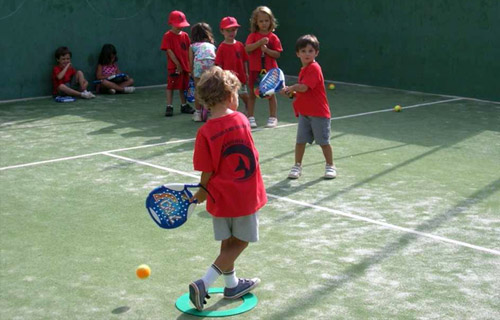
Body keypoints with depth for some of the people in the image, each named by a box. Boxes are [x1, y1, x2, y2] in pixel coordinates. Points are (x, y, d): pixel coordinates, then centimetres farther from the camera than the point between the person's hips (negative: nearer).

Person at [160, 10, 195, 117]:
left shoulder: (185, 35, 7)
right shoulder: (168, 36, -9)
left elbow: (188, 51, 9)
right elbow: (169, 51, -14)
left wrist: (190, 64, 4)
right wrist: (178, 64, -16)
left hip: (185, 66, 5)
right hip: (173, 66, -5)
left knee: (183, 86, 14)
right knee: (171, 86, -2)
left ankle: (184, 105, 24)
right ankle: (169, 107, 2)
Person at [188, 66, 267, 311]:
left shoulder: (205, 133, -13)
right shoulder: (242, 119, -8)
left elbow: (207, 173, -12)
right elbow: (250, 157, 4)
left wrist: (201, 193, 8)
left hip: (221, 197, 1)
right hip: (247, 196, 0)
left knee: (228, 243, 17)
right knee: (240, 242, 10)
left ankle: (232, 285, 35)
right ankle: (203, 284, 0)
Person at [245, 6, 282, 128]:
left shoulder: (273, 37, -1)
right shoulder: (253, 36, 0)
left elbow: (277, 54, -5)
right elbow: (247, 48, -16)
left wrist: (266, 49, -19)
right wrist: (259, 42, -29)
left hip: (270, 69, -1)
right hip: (255, 69, 1)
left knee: (271, 94, 4)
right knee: (252, 93, 6)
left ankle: (273, 117, 12)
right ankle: (250, 117, 14)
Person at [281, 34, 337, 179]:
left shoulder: (314, 68, -16)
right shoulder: (304, 69, 12)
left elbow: (304, 87, -26)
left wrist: (290, 88, -14)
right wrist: (293, 93, 7)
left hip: (318, 113, -7)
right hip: (304, 112, 8)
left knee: (323, 141, 4)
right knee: (300, 140, 5)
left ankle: (330, 166, 18)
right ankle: (297, 166, 14)